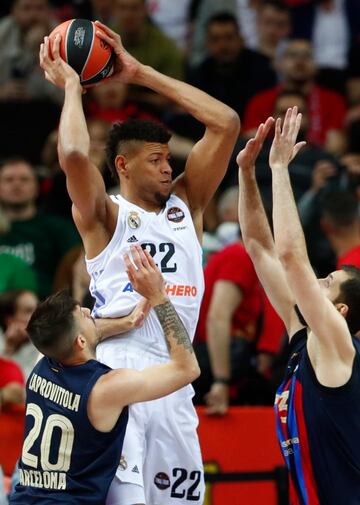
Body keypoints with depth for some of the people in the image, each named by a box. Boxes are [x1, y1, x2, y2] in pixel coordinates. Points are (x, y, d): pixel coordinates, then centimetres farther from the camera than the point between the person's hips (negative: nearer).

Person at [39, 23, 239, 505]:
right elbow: (73, 154, -16)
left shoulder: (185, 204, 18)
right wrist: (71, 86, 0)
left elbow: (226, 122, 12)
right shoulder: (105, 216, 4)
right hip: (118, 370, -5)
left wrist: (140, 73, 12)